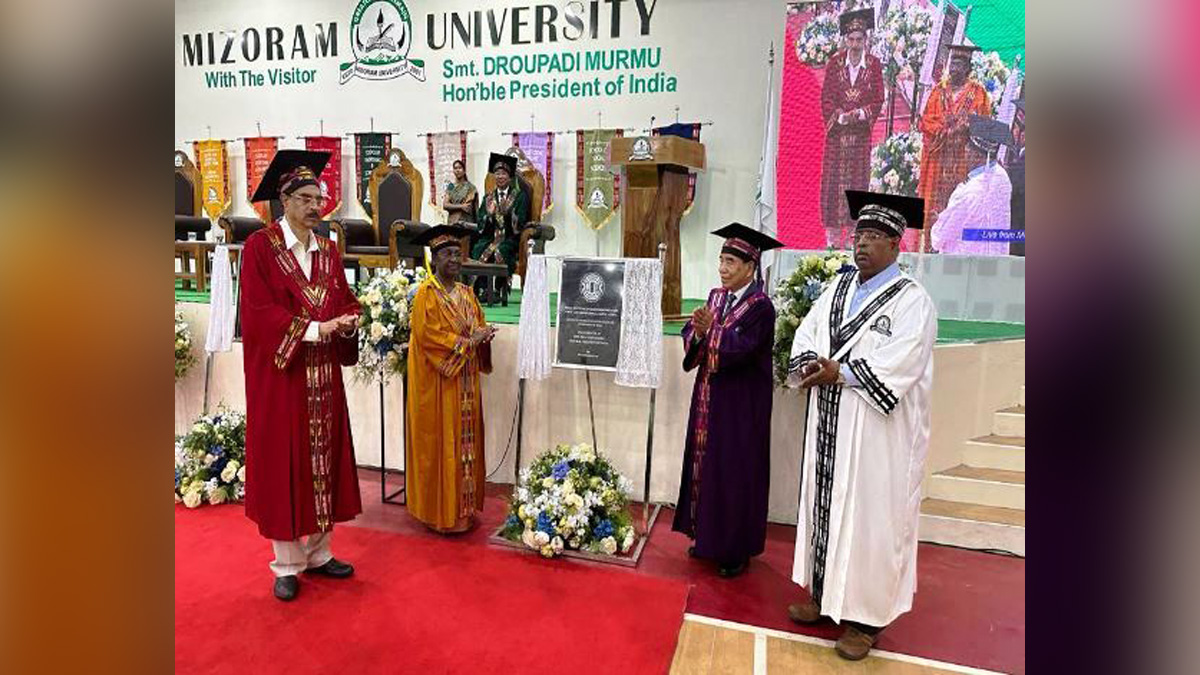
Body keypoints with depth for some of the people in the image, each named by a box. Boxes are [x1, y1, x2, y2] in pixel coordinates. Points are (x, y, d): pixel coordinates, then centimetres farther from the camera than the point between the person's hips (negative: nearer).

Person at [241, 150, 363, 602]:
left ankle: (318, 552, 25)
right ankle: (287, 564, 18)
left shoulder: (327, 249, 10)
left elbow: (344, 302, 8)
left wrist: (347, 322, -14)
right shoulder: (260, 246, -6)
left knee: (323, 460, 11)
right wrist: (314, 329, -21)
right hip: (280, 373, -5)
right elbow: (258, 312, -14)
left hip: (323, 376, 5)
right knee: (284, 464, 4)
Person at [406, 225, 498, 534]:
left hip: (466, 383, 7)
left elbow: (479, 326, 16)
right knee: (441, 445, -1)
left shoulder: (466, 293, 14)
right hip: (438, 384, -7)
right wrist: (466, 341, -17)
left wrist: (483, 334, -7)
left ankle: (464, 506, 20)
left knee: (466, 442, 10)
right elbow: (428, 335, -18)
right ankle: (441, 511, 10)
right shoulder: (427, 293, -8)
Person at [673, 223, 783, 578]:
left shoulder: (760, 306, -12)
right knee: (705, 464, 13)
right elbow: (691, 337, 3)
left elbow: (740, 348, -21)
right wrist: (698, 331, -18)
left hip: (741, 404, -7)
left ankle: (737, 548, 16)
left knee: (735, 471, 1)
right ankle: (707, 534, 28)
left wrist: (711, 329, -28)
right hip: (709, 396, 7)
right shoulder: (716, 296, 8)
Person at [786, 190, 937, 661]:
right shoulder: (838, 287, 11)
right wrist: (811, 364, -13)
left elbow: (899, 364, -18)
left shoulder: (912, 300, -8)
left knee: (869, 516, 2)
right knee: (824, 505, 13)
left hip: (878, 434, -6)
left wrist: (839, 371, -19)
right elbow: (805, 333, 7)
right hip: (829, 428, 6)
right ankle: (825, 593, 30)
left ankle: (866, 614, 16)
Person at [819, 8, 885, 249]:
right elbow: (826, 97, 1)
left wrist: (859, 114, -13)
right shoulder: (835, 63, 3)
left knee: (858, 178, -1)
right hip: (837, 130, 0)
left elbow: (878, 100, 4)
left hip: (862, 131, 0)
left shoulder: (874, 65, 4)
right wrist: (841, 116, -13)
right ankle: (832, 236, 0)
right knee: (833, 179, -4)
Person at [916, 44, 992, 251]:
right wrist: (945, 127, -11)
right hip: (938, 155, 1)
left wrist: (967, 126, -14)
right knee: (934, 200, -2)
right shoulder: (938, 90, 12)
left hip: (965, 155, -1)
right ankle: (932, 246, 2)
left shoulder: (978, 92, 8)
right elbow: (925, 121, 6)